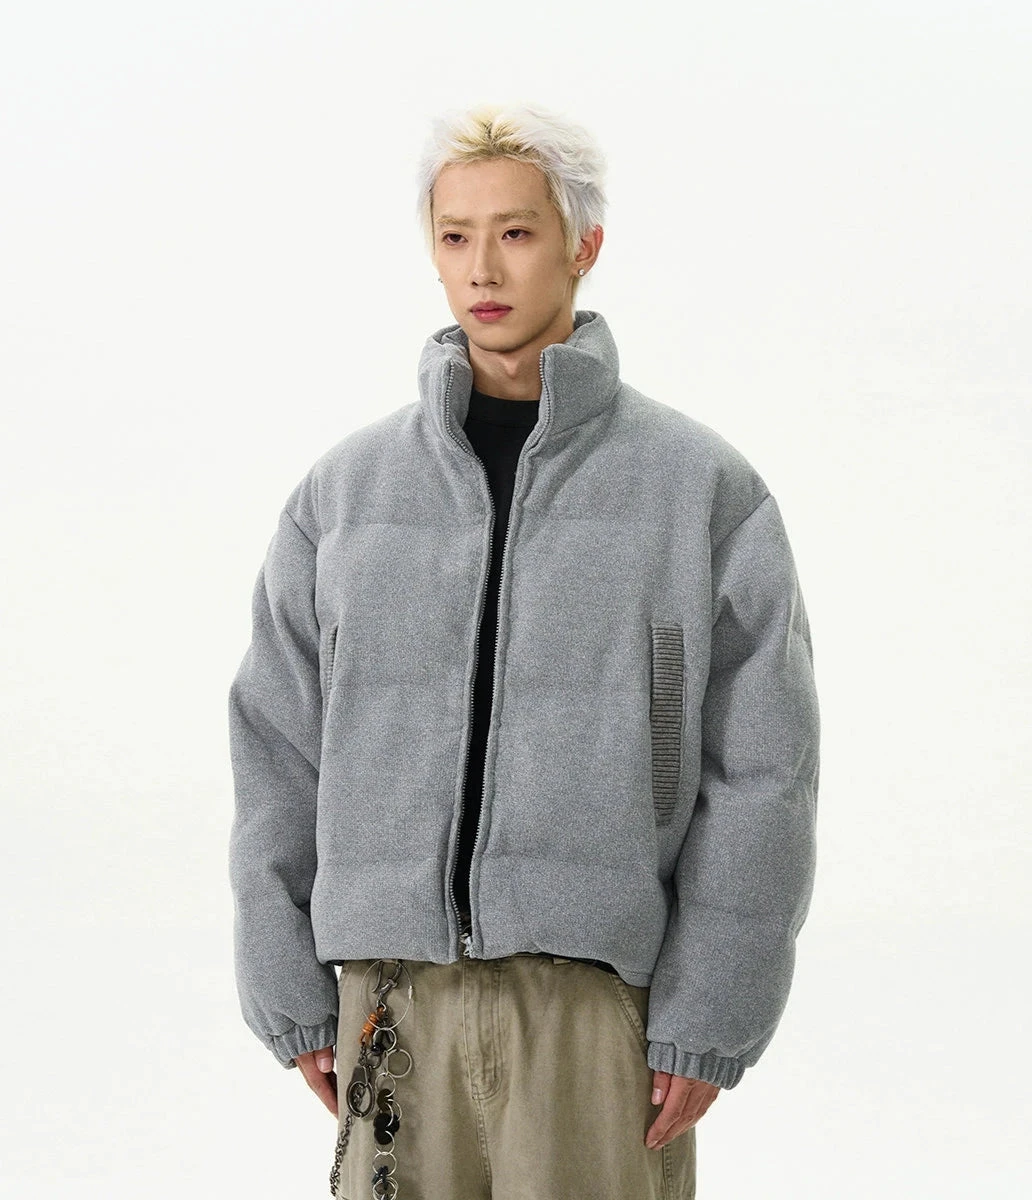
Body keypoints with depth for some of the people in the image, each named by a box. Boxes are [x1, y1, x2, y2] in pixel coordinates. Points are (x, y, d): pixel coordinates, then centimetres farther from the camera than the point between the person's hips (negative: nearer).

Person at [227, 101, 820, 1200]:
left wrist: (708, 1019, -7)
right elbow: (278, 749, 10)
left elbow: (761, 774, -2)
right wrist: (290, 989, 5)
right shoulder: (349, 484, 9)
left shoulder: (703, 486, 1)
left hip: (601, 990, -2)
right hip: (393, 989, 2)